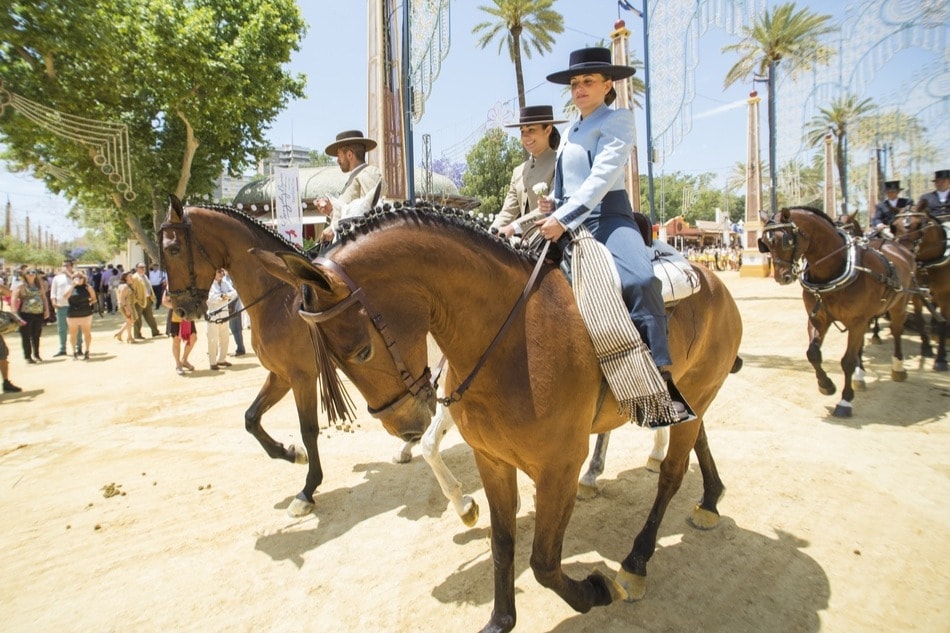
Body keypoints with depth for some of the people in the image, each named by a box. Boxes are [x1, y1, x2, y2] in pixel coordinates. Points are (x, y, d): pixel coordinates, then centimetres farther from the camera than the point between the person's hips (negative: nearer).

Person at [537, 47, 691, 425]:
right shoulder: (570, 132, 23)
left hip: (607, 217, -8)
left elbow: (602, 176, -14)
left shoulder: (618, 120, 1)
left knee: (638, 280, -33)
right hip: (567, 221, 8)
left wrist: (564, 217, -24)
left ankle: (665, 385, -32)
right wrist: (553, 205, 8)